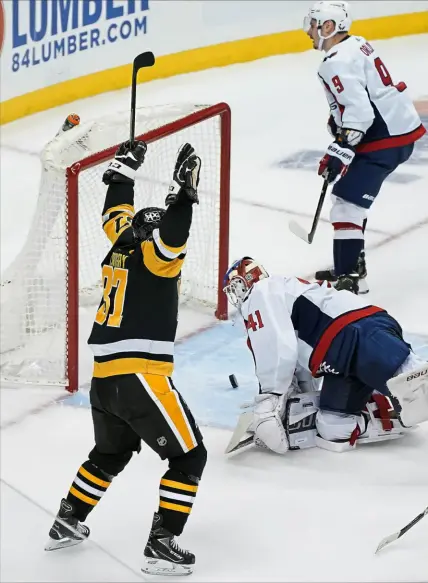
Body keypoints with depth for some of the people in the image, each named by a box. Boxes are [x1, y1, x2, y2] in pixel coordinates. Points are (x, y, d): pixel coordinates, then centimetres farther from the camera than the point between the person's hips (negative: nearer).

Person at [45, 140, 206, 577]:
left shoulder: (122, 246, 15)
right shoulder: (153, 253, -5)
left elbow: (117, 213, 34)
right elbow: (173, 233, -28)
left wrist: (123, 169, 42)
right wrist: (183, 191, -30)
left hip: (103, 378, 9)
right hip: (140, 377, -9)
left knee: (110, 454, 31)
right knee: (189, 456, 1)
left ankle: (66, 524, 38)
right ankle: (161, 545, -4)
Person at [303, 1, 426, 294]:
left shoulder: (337, 63, -18)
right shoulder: (357, 44, 13)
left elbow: (359, 112, -25)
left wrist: (341, 151, -23)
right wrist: (337, 122, 26)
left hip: (385, 139, -11)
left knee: (347, 200, -11)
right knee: (352, 193, 22)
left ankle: (351, 277, -11)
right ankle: (351, 265, 29)